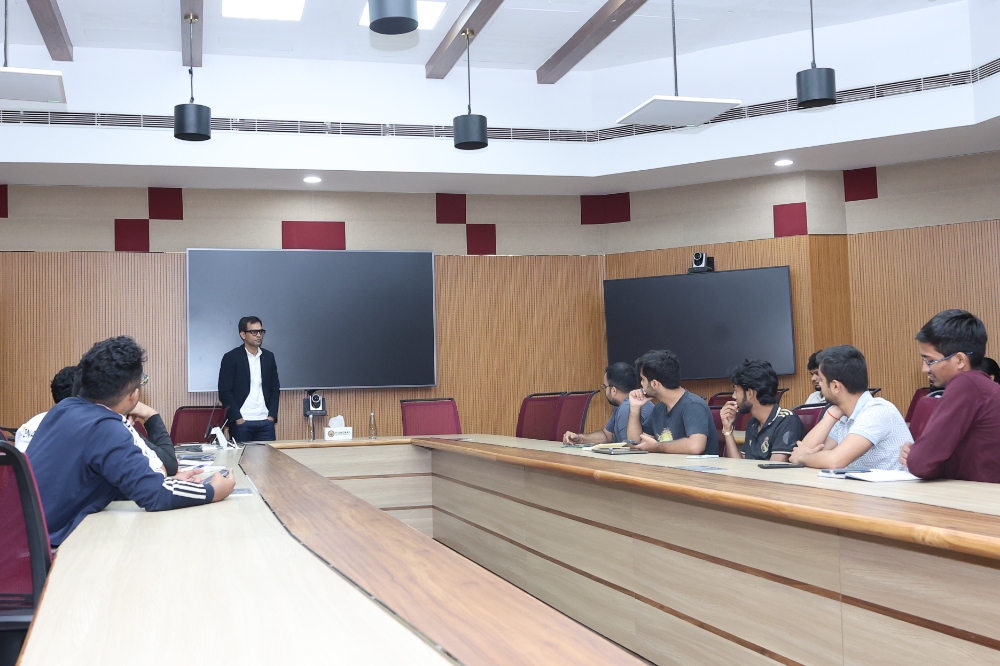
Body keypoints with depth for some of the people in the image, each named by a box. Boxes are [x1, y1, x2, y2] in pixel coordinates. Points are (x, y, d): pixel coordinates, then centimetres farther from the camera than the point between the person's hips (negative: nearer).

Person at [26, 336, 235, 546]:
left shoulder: (64, 408, 4)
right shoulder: (104, 429, -21)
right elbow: (154, 496, -22)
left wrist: (169, 482, 10)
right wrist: (212, 491, -9)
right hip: (49, 546, -8)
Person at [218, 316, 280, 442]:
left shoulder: (268, 357, 11)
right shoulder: (231, 357, -2)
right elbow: (225, 392, -5)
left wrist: (272, 416, 3)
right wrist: (238, 419, -11)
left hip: (266, 422, 4)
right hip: (241, 422, -4)